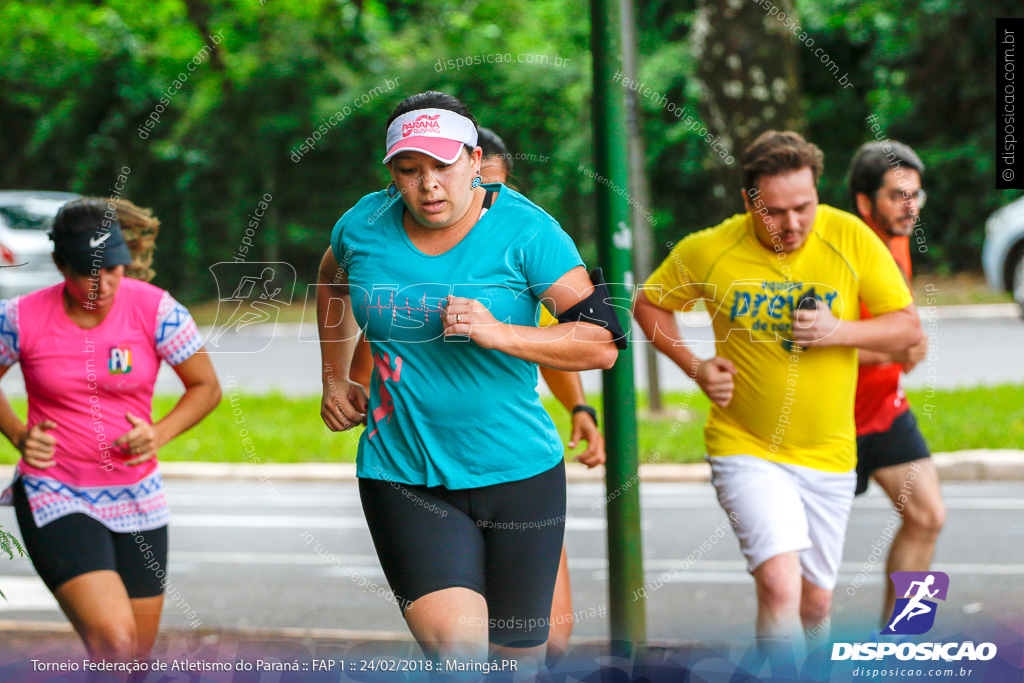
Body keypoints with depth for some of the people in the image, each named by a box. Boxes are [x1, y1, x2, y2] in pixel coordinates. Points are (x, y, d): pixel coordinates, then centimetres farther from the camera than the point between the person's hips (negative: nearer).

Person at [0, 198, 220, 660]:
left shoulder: (154, 309, -8)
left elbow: (206, 387, 4)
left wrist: (160, 433, -12)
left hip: (137, 501, 3)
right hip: (55, 498, -3)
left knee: (137, 660, 11)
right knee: (114, 644, -24)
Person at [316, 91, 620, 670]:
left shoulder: (525, 230, -9)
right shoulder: (364, 226, 0)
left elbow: (602, 342, -12)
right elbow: (334, 280, 26)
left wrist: (497, 333, -24)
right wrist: (336, 380, 23)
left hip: (520, 473, 0)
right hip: (403, 476, 0)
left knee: (518, 656, 10)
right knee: (457, 649, -22)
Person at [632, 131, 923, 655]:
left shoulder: (850, 238, -9)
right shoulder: (707, 252, -11)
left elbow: (908, 328, -4)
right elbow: (648, 304, 8)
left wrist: (838, 332, -21)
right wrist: (695, 367, -6)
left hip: (827, 454, 3)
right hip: (745, 449, -2)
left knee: (815, 601, 13)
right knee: (780, 584, -23)